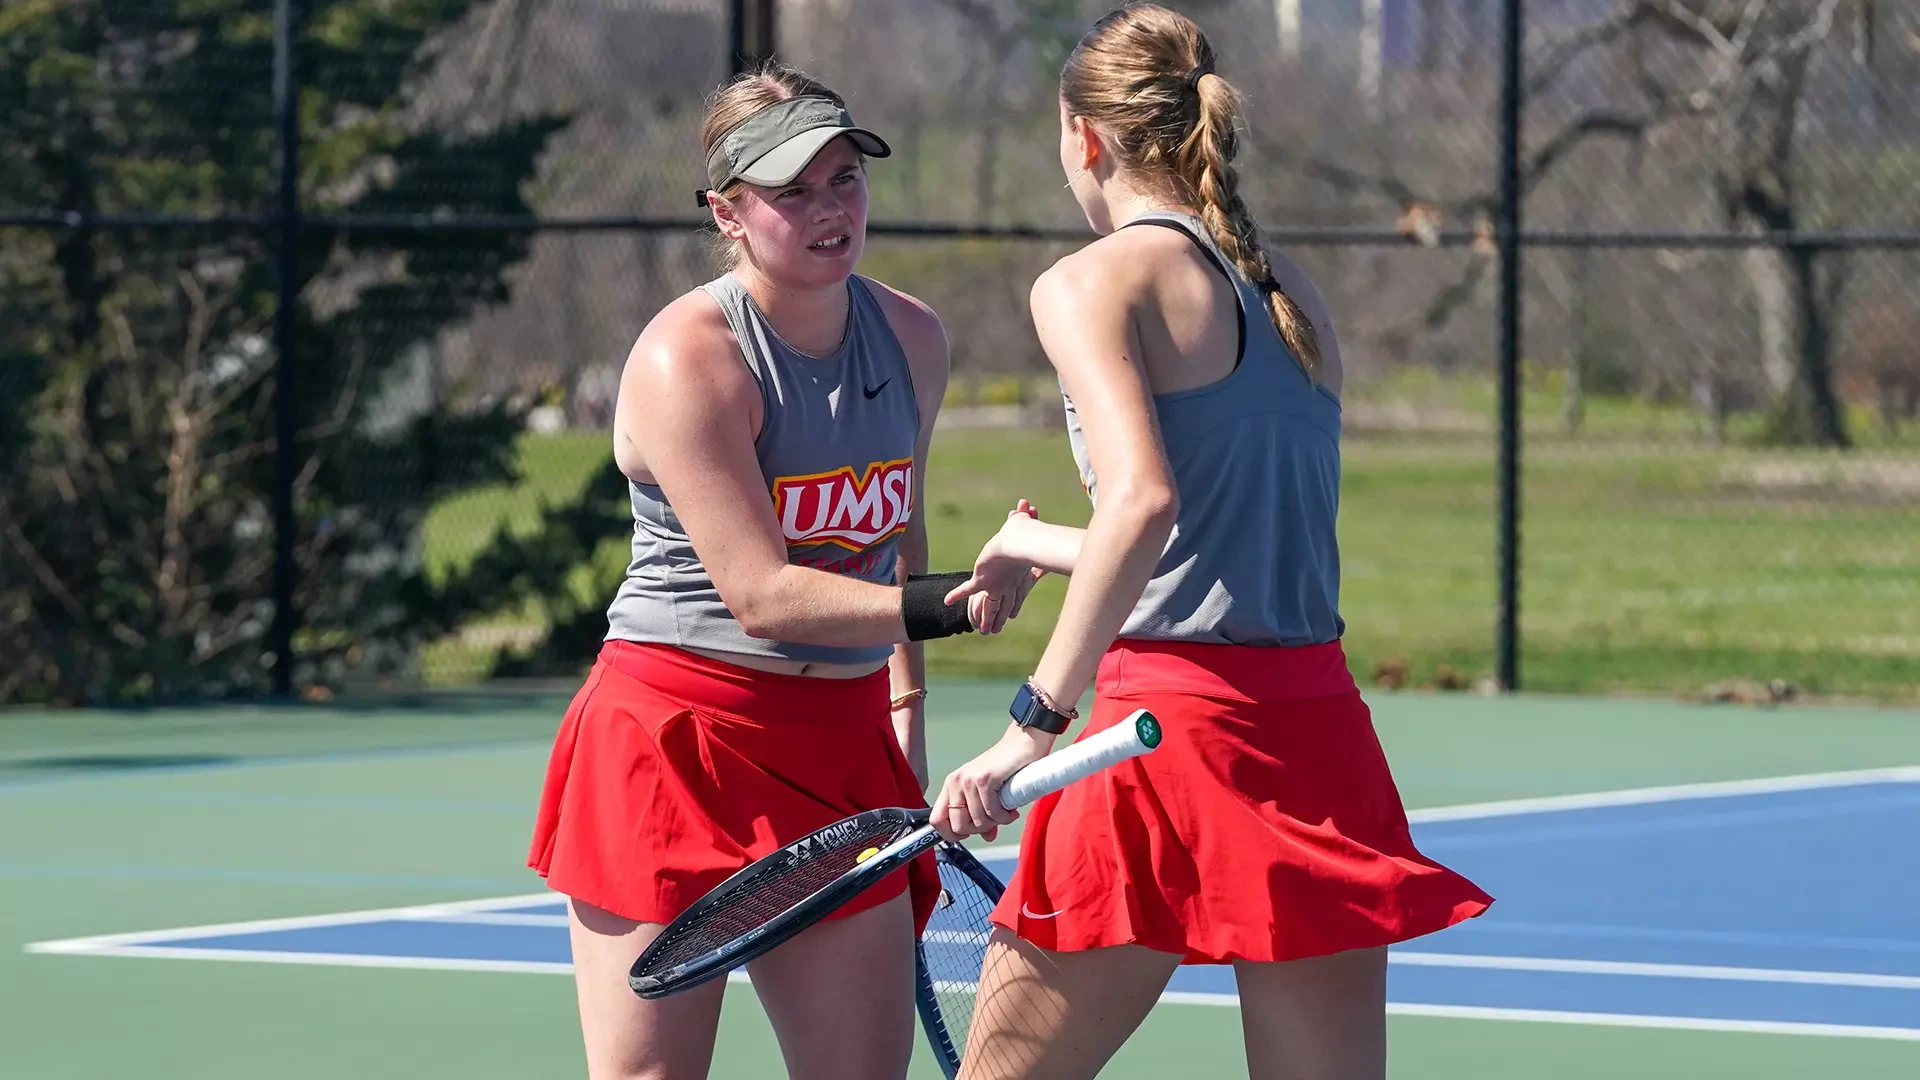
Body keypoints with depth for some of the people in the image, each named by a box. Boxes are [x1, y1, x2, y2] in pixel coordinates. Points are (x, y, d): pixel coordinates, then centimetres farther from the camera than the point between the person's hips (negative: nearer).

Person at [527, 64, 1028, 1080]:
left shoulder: (912, 338, 6)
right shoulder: (687, 358, -15)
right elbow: (762, 595, -21)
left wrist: (908, 701, 20)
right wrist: (943, 605, -31)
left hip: (840, 746, 6)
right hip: (677, 735, -6)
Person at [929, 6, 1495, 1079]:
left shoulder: (1093, 281, -4)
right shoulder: (1295, 293, 16)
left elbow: (1142, 503, -21)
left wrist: (1036, 721, -22)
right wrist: (1048, 548, 34)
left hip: (1173, 721, -7)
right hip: (1322, 724, 7)